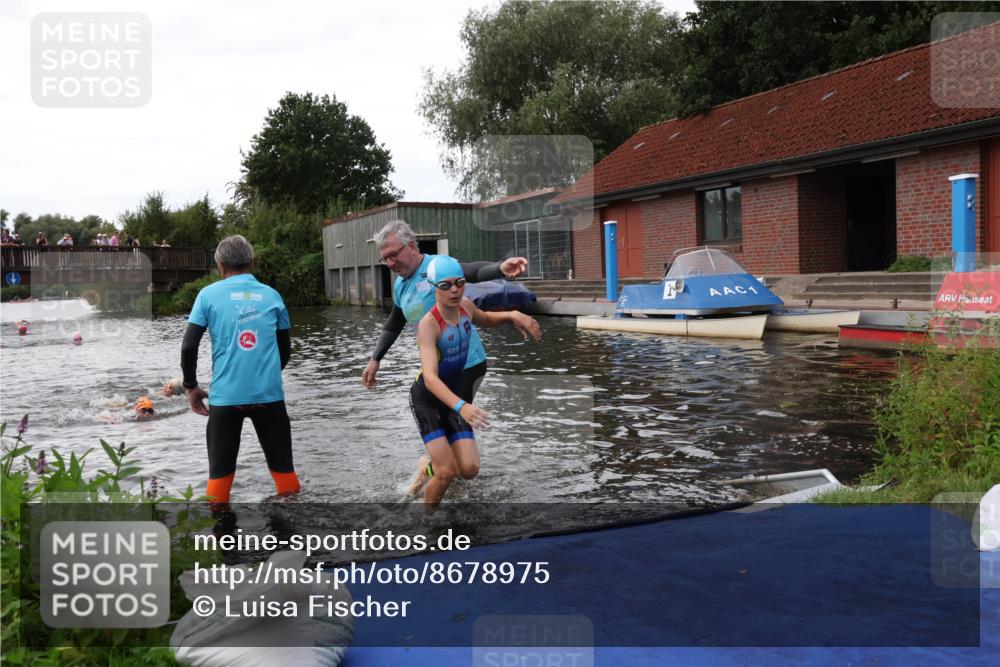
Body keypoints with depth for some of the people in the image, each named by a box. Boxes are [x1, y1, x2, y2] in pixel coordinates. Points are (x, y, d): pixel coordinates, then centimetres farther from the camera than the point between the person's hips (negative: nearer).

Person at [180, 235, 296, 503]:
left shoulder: (208, 294, 2)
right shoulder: (271, 295, 9)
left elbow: (188, 347, -3)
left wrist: (191, 387, 10)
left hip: (225, 396, -1)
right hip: (269, 394, 1)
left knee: (220, 471, 9)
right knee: (282, 466, 10)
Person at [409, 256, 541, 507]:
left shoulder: (465, 306, -5)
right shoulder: (428, 324, -26)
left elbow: (485, 319, 20)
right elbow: (430, 378, -37)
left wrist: (512, 315, -1)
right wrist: (461, 406, -53)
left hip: (454, 395, 6)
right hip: (426, 398, -6)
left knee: (469, 469, -5)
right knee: (447, 472, -14)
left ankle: (429, 468, 28)